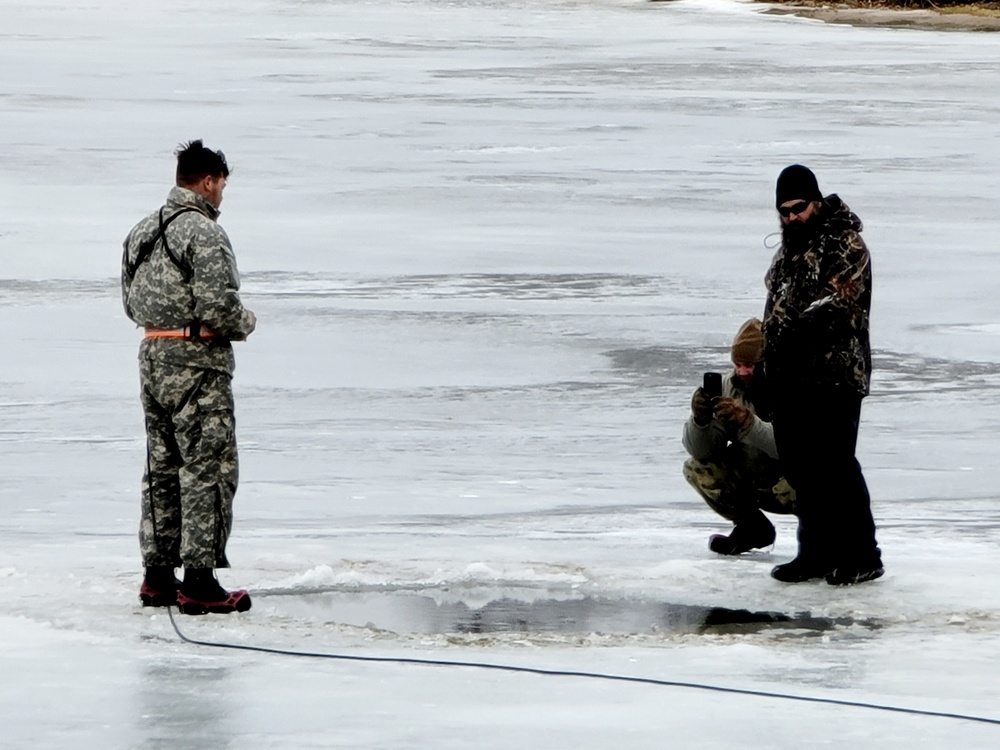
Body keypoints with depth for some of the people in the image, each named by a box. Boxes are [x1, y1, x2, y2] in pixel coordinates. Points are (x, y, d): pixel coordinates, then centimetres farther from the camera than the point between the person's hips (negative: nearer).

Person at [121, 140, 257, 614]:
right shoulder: (203, 232, -16)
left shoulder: (142, 231, 12)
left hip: (152, 358, 9)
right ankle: (198, 582, -6)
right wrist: (245, 323, -2)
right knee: (208, 469, -4)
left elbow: (130, 303, 17)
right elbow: (219, 306, -21)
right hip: (196, 363, -9)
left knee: (162, 469, 14)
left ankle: (157, 576, 17)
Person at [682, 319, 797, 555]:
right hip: (750, 477, 6)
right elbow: (703, 451, -14)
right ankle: (752, 528, 4)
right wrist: (700, 420, -36)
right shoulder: (730, 385, -9)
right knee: (697, 469, -14)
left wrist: (747, 422, -51)